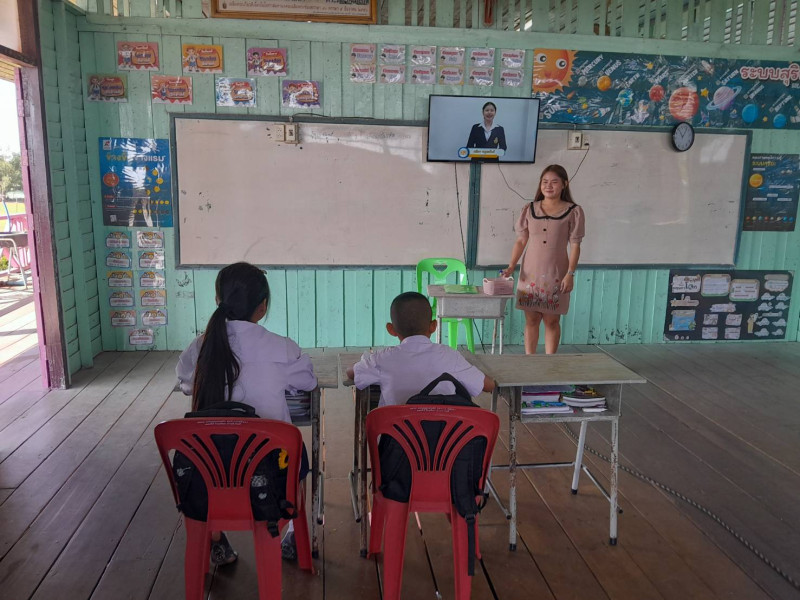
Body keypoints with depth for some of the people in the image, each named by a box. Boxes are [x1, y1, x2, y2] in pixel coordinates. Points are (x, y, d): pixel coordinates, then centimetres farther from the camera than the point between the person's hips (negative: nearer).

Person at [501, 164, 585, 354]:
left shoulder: (573, 211, -1)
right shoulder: (530, 210, 6)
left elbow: (575, 246, -2)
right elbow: (521, 241, 6)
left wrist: (570, 274, -10)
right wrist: (511, 266, -5)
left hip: (556, 275, -2)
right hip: (530, 273, 2)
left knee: (552, 321, 6)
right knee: (531, 319, 7)